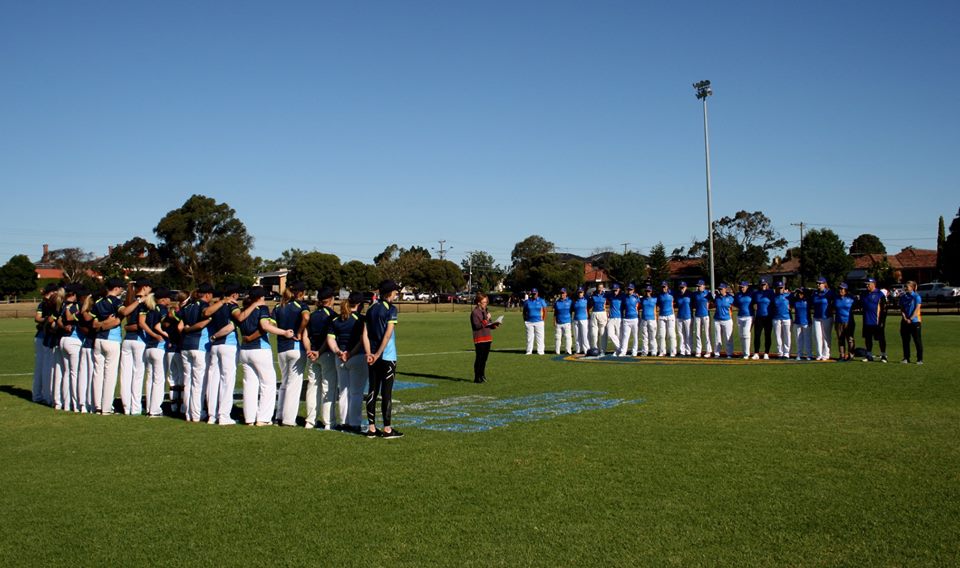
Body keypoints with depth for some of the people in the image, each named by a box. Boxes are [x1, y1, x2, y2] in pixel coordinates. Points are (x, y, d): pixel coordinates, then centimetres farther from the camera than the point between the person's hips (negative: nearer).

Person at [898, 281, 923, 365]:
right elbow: (901, 309, 8)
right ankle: (906, 358, 15)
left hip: (914, 321, -5)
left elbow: (917, 309, -10)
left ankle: (920, 359, 2)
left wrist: (910, 319, -15)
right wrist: (905, 318, -7)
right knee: (905, 340, 7)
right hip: (905, 322, 5)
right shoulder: (903, 297, 9)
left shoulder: (916, 296, -5)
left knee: (917, 340, -3)